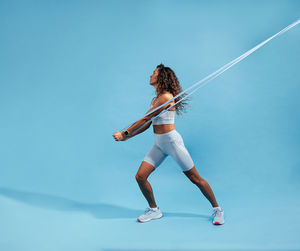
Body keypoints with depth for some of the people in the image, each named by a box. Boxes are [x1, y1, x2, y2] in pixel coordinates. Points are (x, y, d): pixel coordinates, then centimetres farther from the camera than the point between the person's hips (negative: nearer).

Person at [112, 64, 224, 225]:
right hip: (159, 144, 8)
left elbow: (145, 119, -16)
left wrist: (124, 133, -10)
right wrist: (126, 137, 6)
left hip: (172, 141, -8)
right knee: (140, 176, -1)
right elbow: (147, 124, 12)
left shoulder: (166, 97, -16)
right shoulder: (156, 98, 12)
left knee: (195, 178, 1)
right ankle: (154, 210, 18)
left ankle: (216, 209, 19)